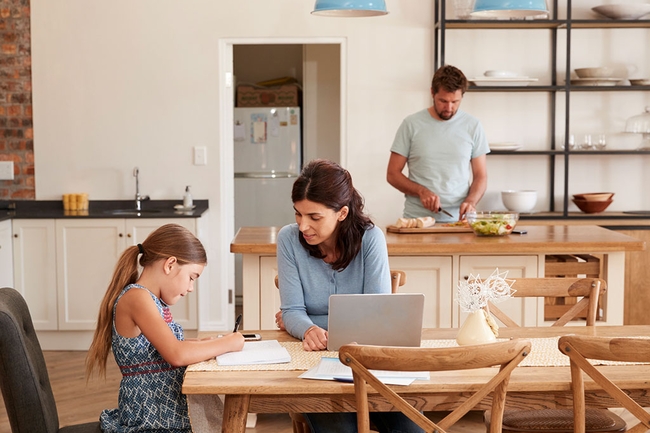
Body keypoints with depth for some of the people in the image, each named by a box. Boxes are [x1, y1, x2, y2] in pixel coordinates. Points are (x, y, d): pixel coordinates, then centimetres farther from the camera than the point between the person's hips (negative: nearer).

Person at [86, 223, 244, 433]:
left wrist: (203, 344, 3)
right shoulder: (136, 297, -17)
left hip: (164, 414, 9)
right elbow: (177, 355, -26)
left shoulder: (152, 300, 12)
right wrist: (226, 344, -15)